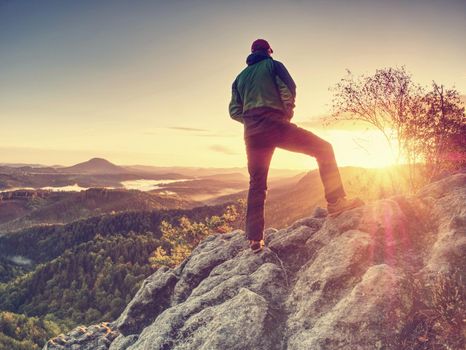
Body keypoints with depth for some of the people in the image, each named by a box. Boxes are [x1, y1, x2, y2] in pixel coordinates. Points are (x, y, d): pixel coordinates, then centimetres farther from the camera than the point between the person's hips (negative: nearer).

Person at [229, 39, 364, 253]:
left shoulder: (240, 77, 26)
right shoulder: (272, 65, 14)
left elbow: (234, 111, 16)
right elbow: (289, 88, -3)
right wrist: (288, 113, 8)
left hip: (251, 133, 5)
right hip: (275, 124, -5)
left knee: (256, 184, 9)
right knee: (323, 149, 4)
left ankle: (255, 239, 6)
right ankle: (336, 201, -8)